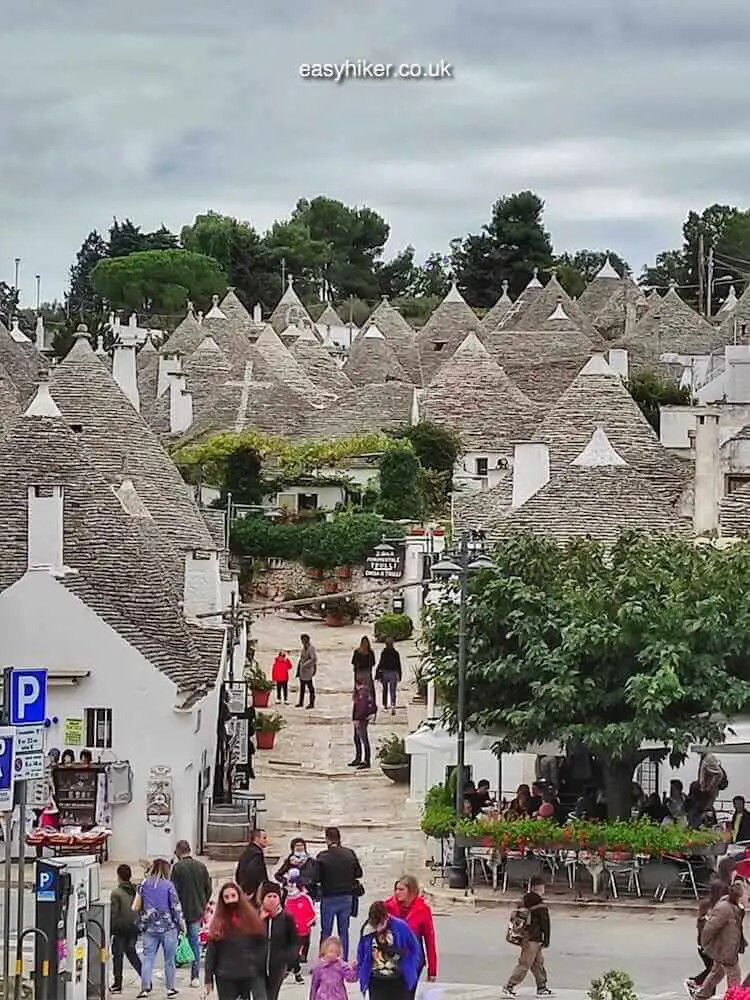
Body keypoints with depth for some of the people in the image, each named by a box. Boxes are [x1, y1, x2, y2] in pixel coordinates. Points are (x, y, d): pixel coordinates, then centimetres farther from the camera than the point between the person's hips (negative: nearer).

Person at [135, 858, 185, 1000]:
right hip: (168, 927, -2)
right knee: (169, 960, 9)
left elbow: (136, 907, 6)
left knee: (148, 958, 3)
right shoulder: (168, 885, -8)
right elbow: (176, 907, -8)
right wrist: (181, 924, 2)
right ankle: (170, 988, 16)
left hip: (149, 928, 2)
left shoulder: (144, 885, 2)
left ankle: (144, 988, -7)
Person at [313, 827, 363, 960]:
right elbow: (359, 873, 4)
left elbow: (316, 878, -14)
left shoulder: (322, 857, -15)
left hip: (329, 898, -3)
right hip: (346, 898, 3)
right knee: (344, 932, 11)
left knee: (326, 932, 6)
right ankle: (344, 962, 12)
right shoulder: (350, 854, -5)